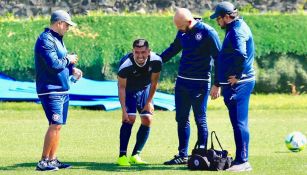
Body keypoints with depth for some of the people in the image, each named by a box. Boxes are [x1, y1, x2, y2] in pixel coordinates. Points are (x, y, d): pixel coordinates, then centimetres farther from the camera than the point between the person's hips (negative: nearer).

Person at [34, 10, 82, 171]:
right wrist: (68, 60, -7)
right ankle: (43, 162, -12)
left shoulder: (57, 39, 18)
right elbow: (54, 64, -23)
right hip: (51, 90, -10)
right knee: (55, 125, -14)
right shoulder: (45, 40, -14)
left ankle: (52, 160, 14)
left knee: (58, 125, 10)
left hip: (62, 90, 10)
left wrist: (72, 70, 8)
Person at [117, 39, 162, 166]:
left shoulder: (156, 61, -27)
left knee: (147, 120, -3)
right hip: (129, 90, -4)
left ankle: (135, 155, 9)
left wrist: (149, 102, -6)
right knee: (130, 118, -19)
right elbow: (121, 88, -25)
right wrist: (124, 110, -28)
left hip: (144, 89, 4)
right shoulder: (126, 64, -36)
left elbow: (154, 83, -10)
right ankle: (122, 156, -15)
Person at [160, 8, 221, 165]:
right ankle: (182, 155, 16)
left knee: (200, 120, -1)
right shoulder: (182, 33, 6)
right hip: (182, 82, 7)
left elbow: (219, 58, -12)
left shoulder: (208, 33, -14)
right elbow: (173, 49, 24)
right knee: (181, 119, 9)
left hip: (200, 84, -7)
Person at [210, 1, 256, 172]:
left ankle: (243, 161, -7)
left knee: (239, 122, -8)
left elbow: (241, 54, -33)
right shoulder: (236, 28, 18)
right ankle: (241, 159, 20)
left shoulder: (237, 31, -15)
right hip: (234, 83, 10)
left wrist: (237, 75, -21)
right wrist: (219, 84, 26)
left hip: (238, 84, -10)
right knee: (239, 122, 14)